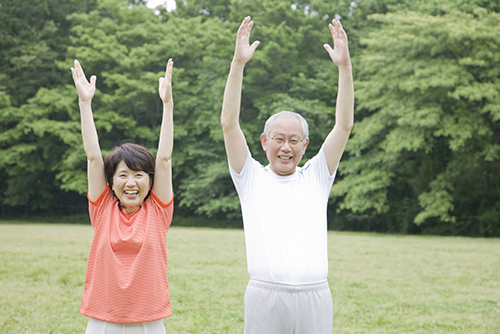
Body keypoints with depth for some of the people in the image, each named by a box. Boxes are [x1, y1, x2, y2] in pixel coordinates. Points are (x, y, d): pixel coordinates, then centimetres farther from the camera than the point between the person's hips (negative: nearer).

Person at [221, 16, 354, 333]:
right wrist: (238, 63, -12)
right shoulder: (251, 178, 7)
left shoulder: (316, 177, 11)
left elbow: (344, 125, 3)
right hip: (265, 296, -1)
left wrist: (345, 66, -6)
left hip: (315, 298, 2)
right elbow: (229, 123, -3)